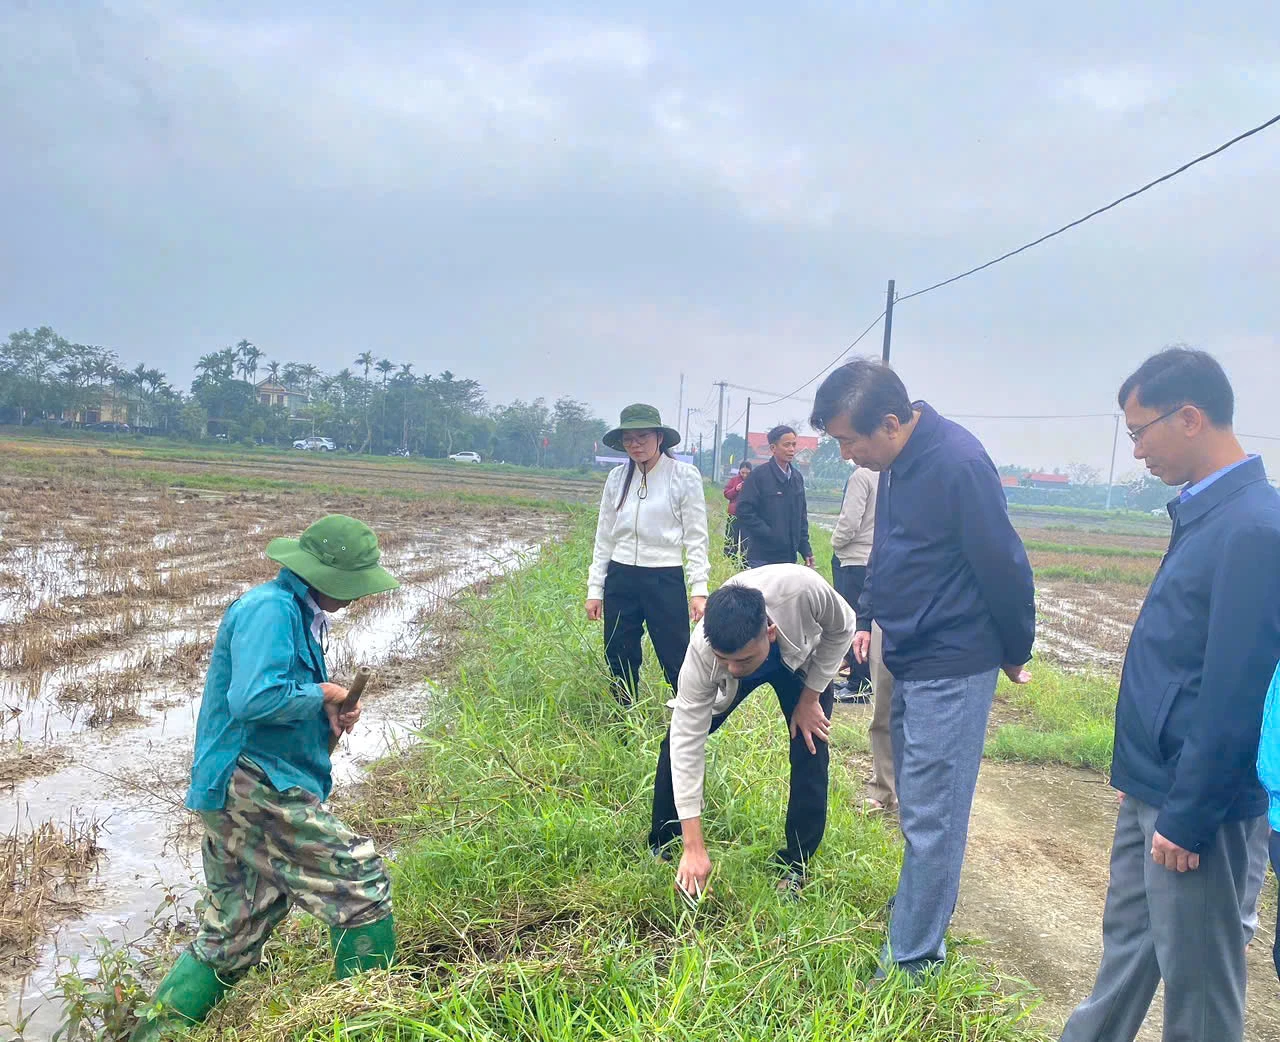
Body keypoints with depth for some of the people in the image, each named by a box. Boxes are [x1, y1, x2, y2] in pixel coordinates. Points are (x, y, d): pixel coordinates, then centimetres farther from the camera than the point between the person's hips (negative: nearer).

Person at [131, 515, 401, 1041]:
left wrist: (329, 716, 7)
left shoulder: (301, 613, 18)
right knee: (361, 879, -8)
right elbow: (254, 701, -27)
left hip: (235, 798, 11)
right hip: (252, 785, -11)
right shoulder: (270, 609, -15)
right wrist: (321, 695, -12)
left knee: (227, 942, 16)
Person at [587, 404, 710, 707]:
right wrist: (594, 589, 8)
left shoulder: (684, 476, -4)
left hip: (665, 579, -4)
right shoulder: (617, 477, 7)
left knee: (678, 663, -6)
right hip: (620, 580, 4)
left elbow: (696, 537, -4)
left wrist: (699, 588, -11)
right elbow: (604, 538, 11)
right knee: (620, 666, 10)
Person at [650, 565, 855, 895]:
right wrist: (694, 849, -34)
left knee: (810, 754, -13)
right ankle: (659, 848, 13)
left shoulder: (804, 589, -46)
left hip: (803, 659, 0)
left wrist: (810, 698, -19)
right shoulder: (703, 651, -41)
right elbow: (687, 742, -35)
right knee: (676, 741, -8)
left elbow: (841, 628, -21)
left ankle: (794, 866, 8)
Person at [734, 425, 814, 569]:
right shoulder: (758, 475, -7)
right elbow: (744, 511, -12)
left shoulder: (797, 477, 12)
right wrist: (769, 534, -16)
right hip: (762, 557, -6)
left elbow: (802, 515, 17)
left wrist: (806, 550, 11)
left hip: (789, 556, 6)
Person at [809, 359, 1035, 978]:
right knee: (917, 806, 20)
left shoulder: (957, 462, -23)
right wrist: (868, 619, 12)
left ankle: (912, 957, 11)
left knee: (930, 817, 0)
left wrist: (1014, 653, -6)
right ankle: (923, 920, 36)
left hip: (951, 670, -9)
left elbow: (1004, 566, -18)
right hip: (908, 660, 9)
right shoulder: (897, 465, 5)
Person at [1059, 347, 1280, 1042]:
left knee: (1196, 977, 8)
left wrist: (1188, 818, -18)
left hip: (1193, 799, -9)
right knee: (1126, 942, 22)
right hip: (1152, 785, 9)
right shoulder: (1206, 513, 7)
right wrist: (1142, 773, 16)